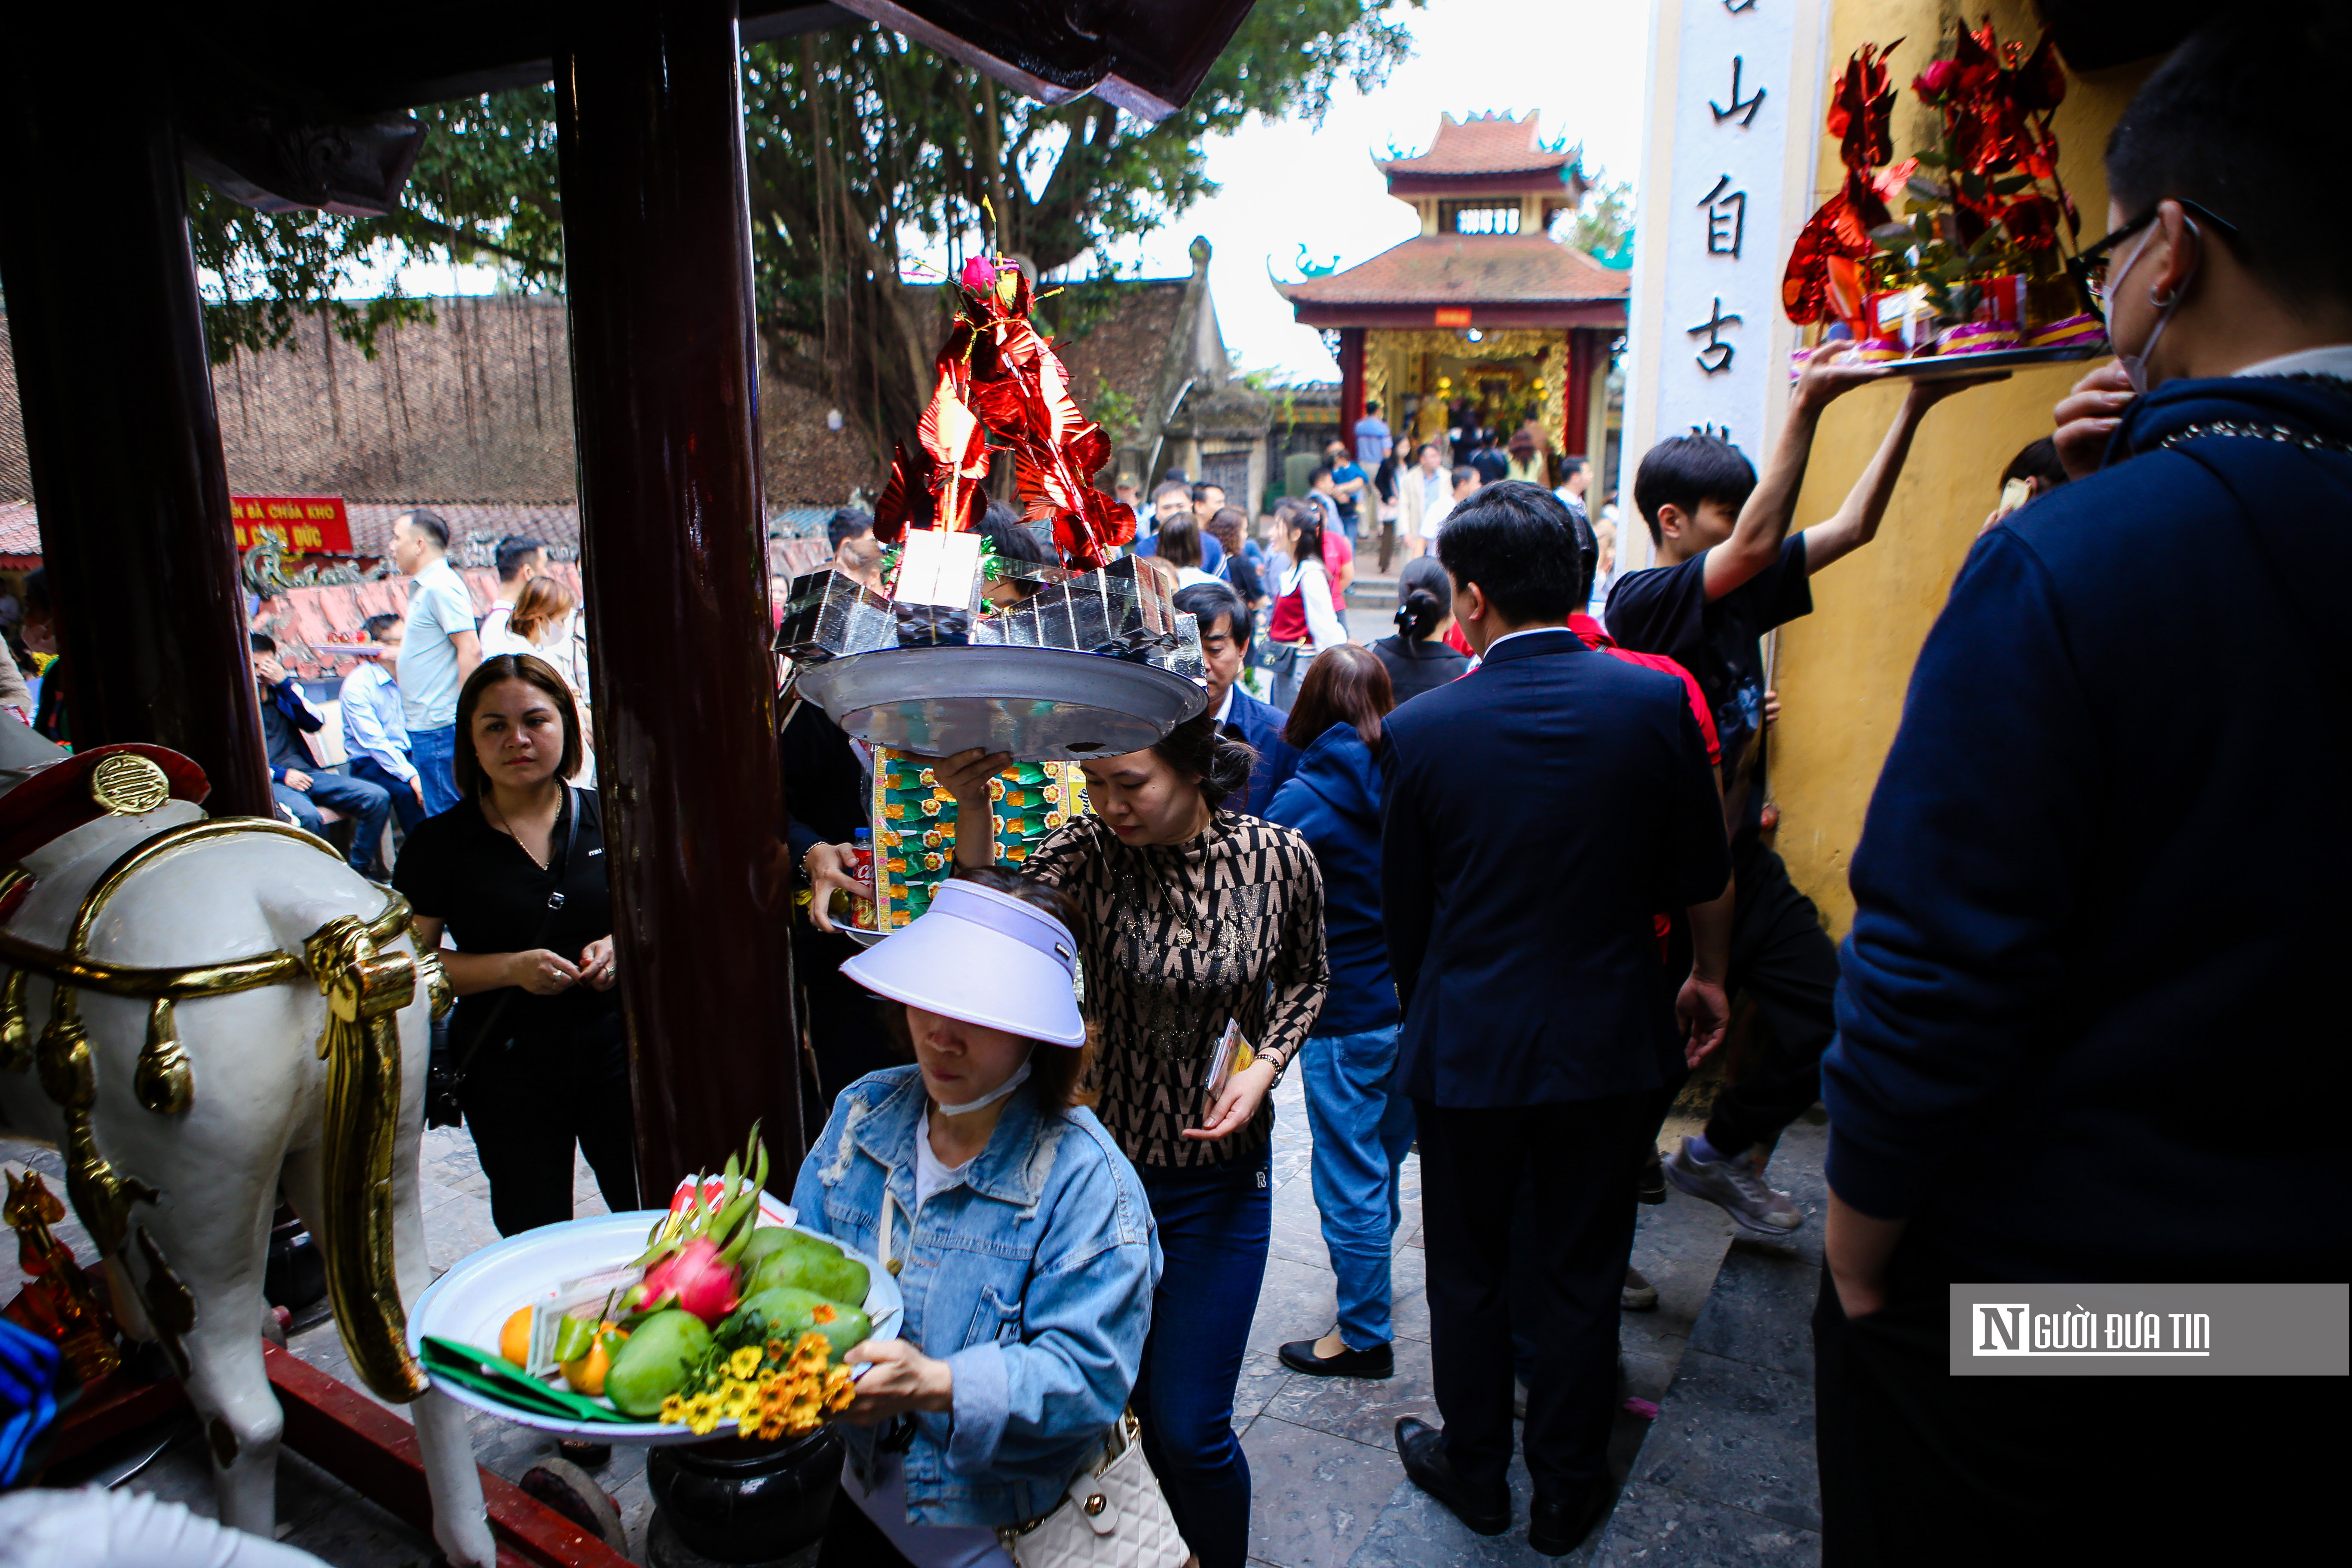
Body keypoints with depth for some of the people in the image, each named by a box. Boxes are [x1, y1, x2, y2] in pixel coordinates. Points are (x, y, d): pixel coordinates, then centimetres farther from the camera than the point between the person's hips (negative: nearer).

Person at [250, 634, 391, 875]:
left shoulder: (282, 691, 18)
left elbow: (316, 724, 1)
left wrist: (285, 683, -7)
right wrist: (280, 774, -16)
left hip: (306, 771, 5)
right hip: (269, 781, -5)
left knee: (378, 797, -14)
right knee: (307, 816, -38)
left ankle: (358, 872, -4)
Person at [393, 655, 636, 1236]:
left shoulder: (606, 817, 0)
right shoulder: (439, 842, -4)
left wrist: (621, 945, -10)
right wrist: (512, 968, -18)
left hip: (616, 1050, 1)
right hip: (506, 1070, -1)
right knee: (536, 1240, 13)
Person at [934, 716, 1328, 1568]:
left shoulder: (1279, 859, -12)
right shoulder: (1084, 851, -13)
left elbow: (1305, 976, 7)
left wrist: (1265, 1064, -10)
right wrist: (973, 815, -39)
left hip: (1220, 1182, -1)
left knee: (1189, 1429, 5)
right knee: (1135, 1401, 17)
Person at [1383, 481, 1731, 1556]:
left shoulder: (1421, 729, -14)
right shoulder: (1654, 702, -11)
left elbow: (1402, 907, -3)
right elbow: (1702, 873, 1)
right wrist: (1708, 977, 20)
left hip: (1467, 1047, -1)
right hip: (1608, 1043, 2)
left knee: (1469, 1274, 18)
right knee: (1583, 1276, 17)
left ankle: (1473, 1471, 37)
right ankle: (1568, 1492, 34)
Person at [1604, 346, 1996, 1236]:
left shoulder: (1739, 593, 7)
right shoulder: (1639, 602, -16)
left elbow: (1852, 527, 8)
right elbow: (1757, 545, -29)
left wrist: (1916, 404, 3)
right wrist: (1807, 405, -32)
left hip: (1742, 859, 8)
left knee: (1828, 1020, 7)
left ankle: (1719, 1154, 30)